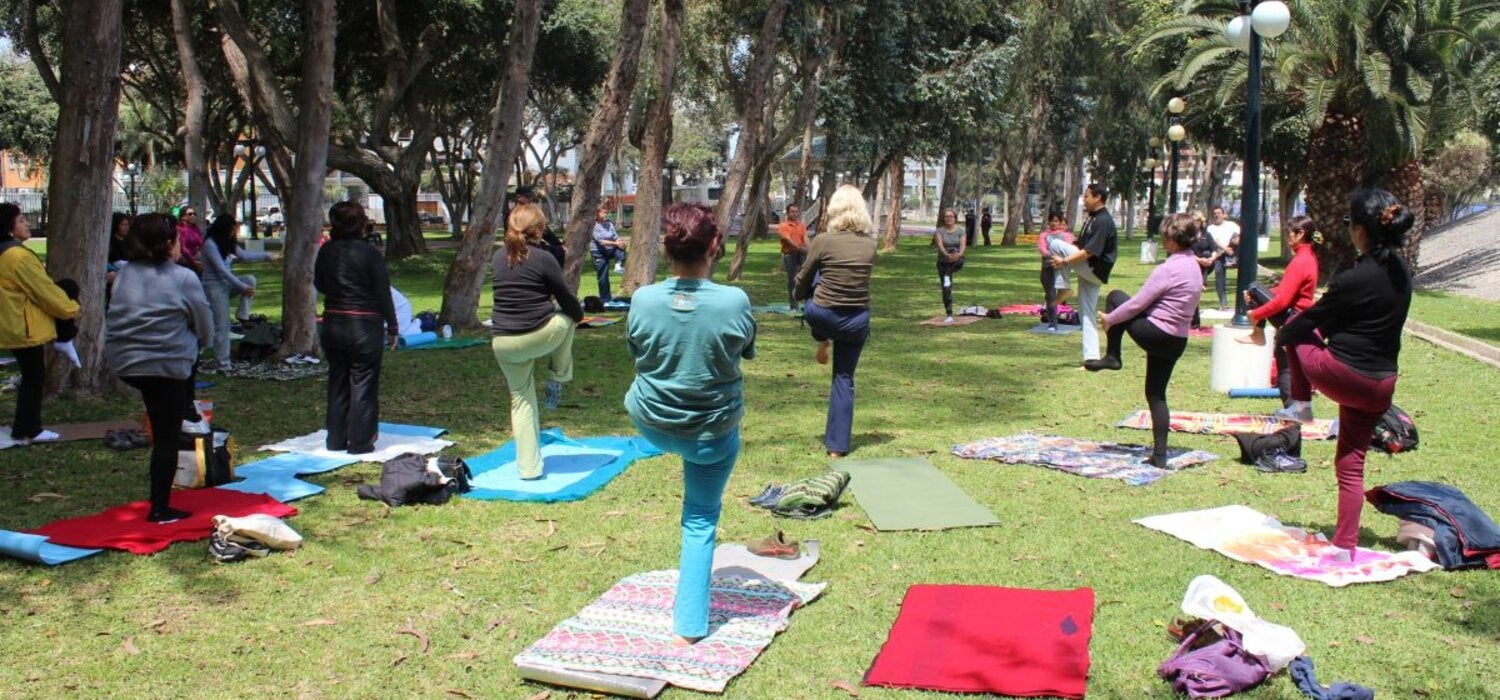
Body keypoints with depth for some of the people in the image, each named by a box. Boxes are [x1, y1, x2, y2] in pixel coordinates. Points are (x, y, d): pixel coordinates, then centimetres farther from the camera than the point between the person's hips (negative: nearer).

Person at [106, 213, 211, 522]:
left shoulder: (125, 273, 7)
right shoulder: (184, 278, -10)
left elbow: (119, 318, 17)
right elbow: (205, 328, -2)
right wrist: (196, 343, 22)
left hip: (123, 362, 6)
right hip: (166, 366, -6)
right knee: (166, 438, 5)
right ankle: (160, 509, 9)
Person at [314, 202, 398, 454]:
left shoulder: (325, 252, 2)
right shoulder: (368, 253, -13)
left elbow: (319, 284, 16)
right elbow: (383, 293, -10)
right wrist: (392, 327, -3)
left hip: (333, 325, 5)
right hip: (365, 326, -5)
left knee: (337, 381, 14)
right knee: (363, 383, 2)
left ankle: (336, 439, 21)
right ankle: (360, 442, 5)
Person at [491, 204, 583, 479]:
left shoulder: (498, 258, 9)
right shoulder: (542, 258, -8)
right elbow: (566, 299, 0)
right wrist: (579, 314, 22)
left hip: (503, 343, 5)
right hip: (539, 335, -5)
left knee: (521, 400, 16)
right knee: (568, 317, 26)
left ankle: (529, 467, 18)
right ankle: (556, 379, 23)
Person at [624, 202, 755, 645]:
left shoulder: (643, 300, -18)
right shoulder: (735, 302, -22)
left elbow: (636, 352, 1)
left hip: (651, 424, 2)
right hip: (713, 432, -2)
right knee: (701, 521, 17)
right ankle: (690, 624, 19)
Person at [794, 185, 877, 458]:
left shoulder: (823, 241, -10)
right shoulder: (870, 243, 1)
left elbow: (803, 282, 3)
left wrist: (799, 296, 26)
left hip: (822, 316, -3)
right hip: (857, 321, 3)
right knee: (844, 379, 14)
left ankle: (822, 341, 28)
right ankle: (837, 446, 14)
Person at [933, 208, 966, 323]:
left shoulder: (960, 231, 0)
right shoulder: (939, 231, -3)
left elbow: (963, 245, -15)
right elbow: (940, 244, -20)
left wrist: (959, 254, -39)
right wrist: (946, 255, -41)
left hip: (957, 262, -1)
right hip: (943, 262, 1)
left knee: (954, 250, -37)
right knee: (946, 290, -3)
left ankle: (947, 276, -33)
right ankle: (949, 315, 5)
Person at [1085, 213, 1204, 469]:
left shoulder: (1167, 270, -16)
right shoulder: (1194, 267, 12)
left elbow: (1137, 304, -14)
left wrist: (1109, 319, 1)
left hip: (1154, 333, -8)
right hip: (1178, 341, 8)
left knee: (1115, 297, 9)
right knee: (1156, 394, 15)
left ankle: (1112, 356, 8)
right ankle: (1159, 455, 11)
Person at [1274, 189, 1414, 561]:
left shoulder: (1354, 279, -18)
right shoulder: (1402, 274, 6)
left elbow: (1315, 318, -5)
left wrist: (1281, 335, 14)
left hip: (1343, 375, -7)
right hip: (1381, 386, 7)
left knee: (1296, 334, 18)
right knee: (1351, 464, 16)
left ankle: (1300, 404, 18)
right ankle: (1346, 544, 18)